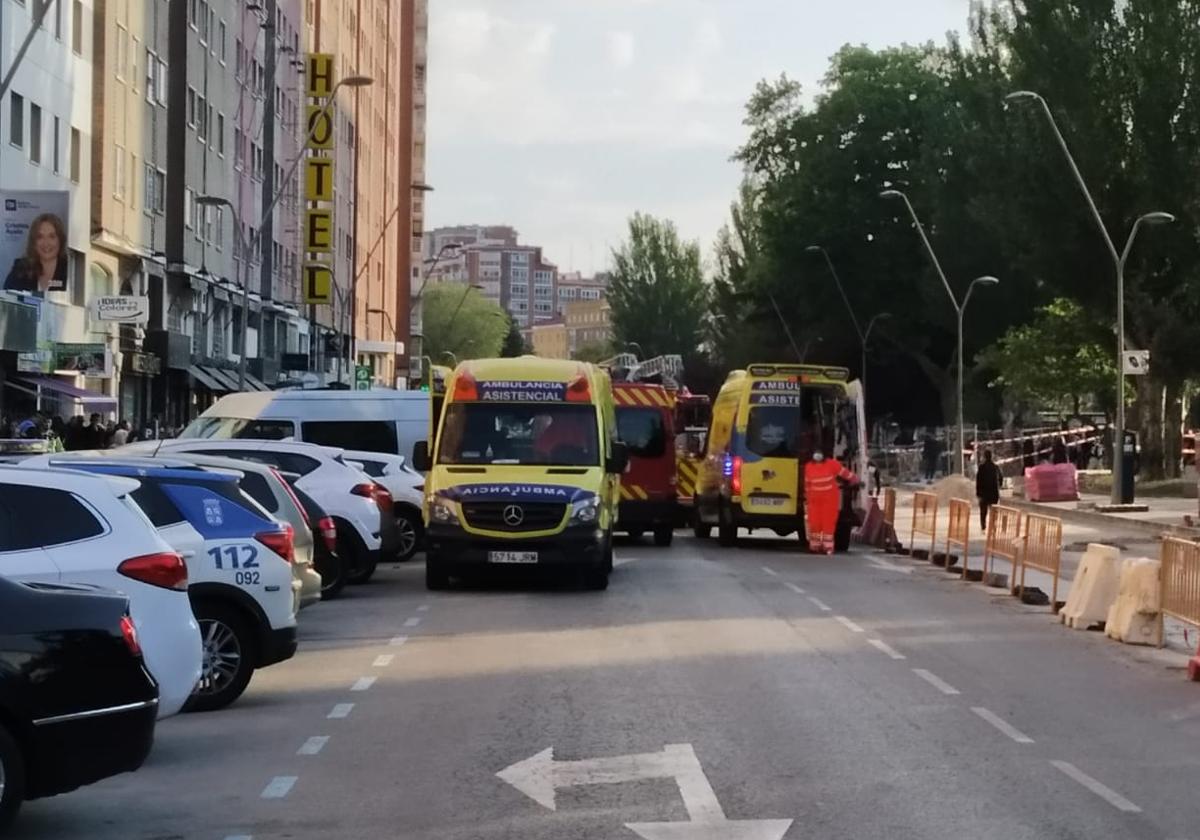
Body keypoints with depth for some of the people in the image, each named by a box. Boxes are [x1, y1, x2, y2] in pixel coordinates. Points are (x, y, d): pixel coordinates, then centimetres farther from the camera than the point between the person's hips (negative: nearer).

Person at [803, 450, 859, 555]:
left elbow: (844, 472, 3)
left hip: (830, 499, -2)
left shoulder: (832, 464, -7)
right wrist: (806, 500, 17)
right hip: (814, 499, 2)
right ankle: (815, 546, 8)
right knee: (814, 522, -2)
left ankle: (827, 546, 0)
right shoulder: (809, 467, 3)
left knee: (828, 523, -5)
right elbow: (807, 484, 12)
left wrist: (856, 480, 11)